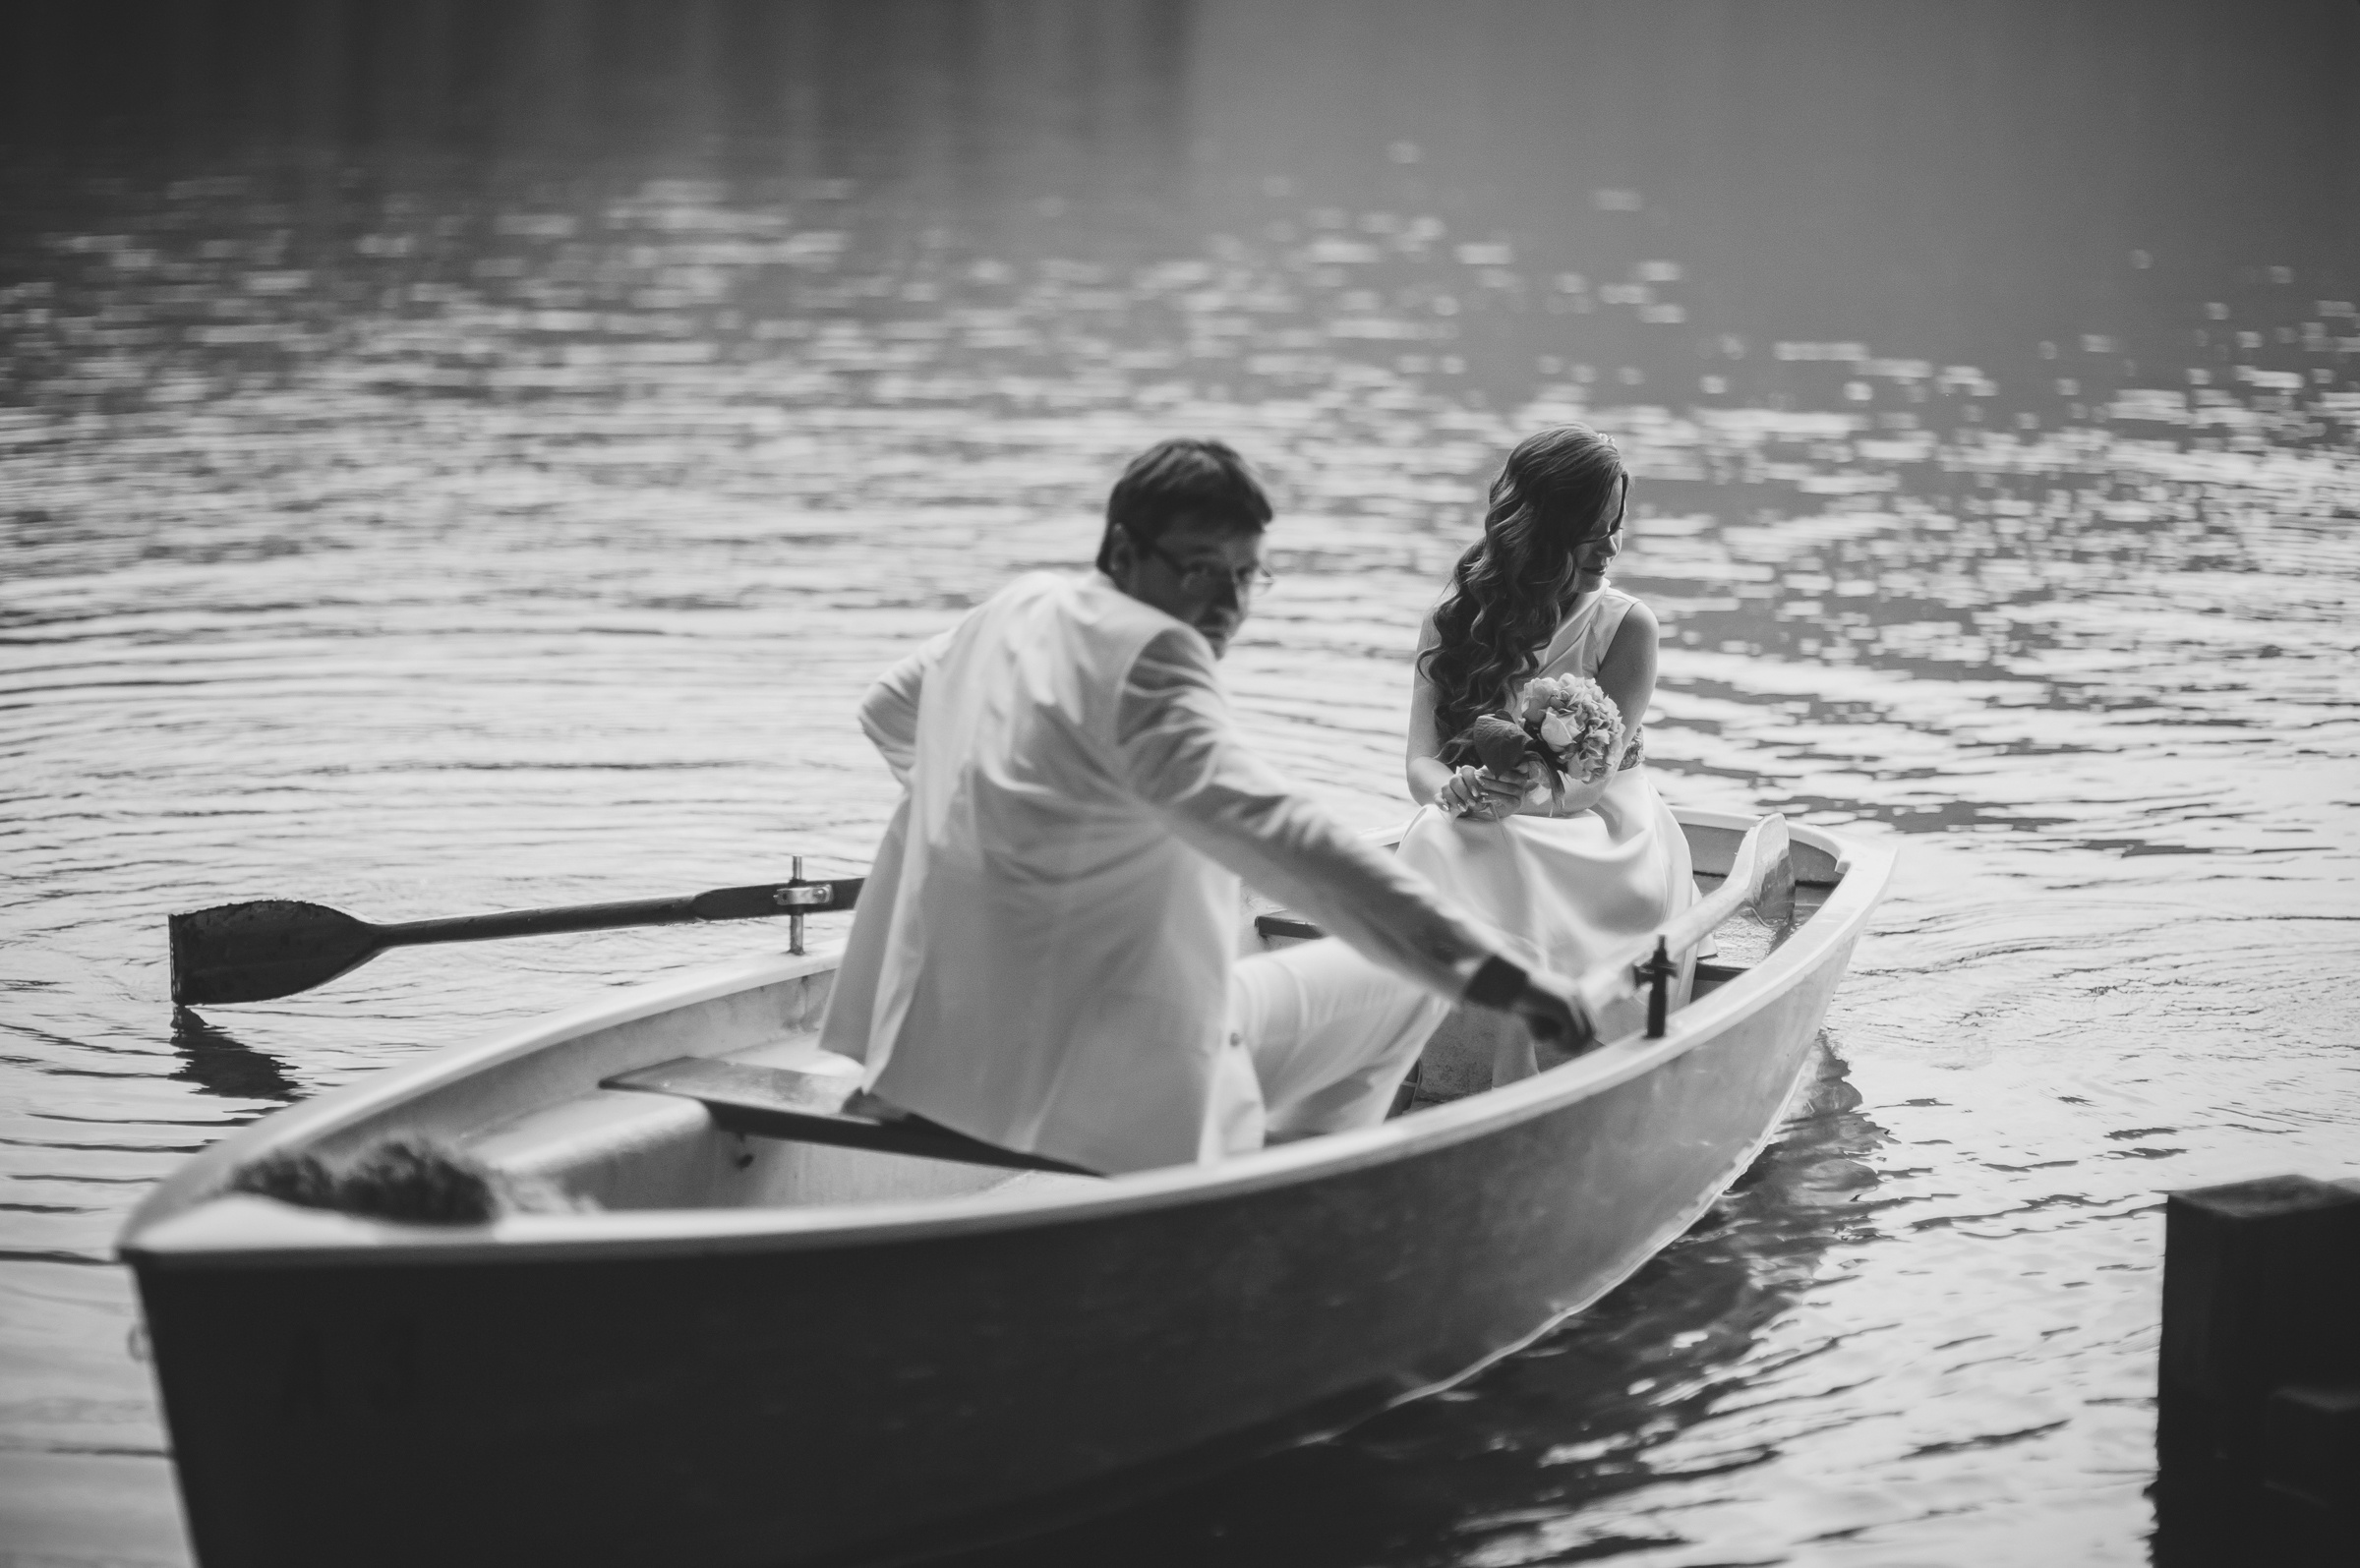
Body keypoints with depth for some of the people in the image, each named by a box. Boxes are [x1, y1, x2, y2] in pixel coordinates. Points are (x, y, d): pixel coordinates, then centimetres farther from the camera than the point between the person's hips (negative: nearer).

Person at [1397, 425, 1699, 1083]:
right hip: (1489, 837, 2)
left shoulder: (1626, 626, -2)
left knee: (1504, 855, -35)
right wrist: (1454, 793, -27)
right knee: (1436, 839, -33)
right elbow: (1422, 762, -2)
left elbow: (1596, 773, -12)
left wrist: (1520, 800, -34)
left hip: (1606, 837, -2)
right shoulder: (1454, 619, 4)